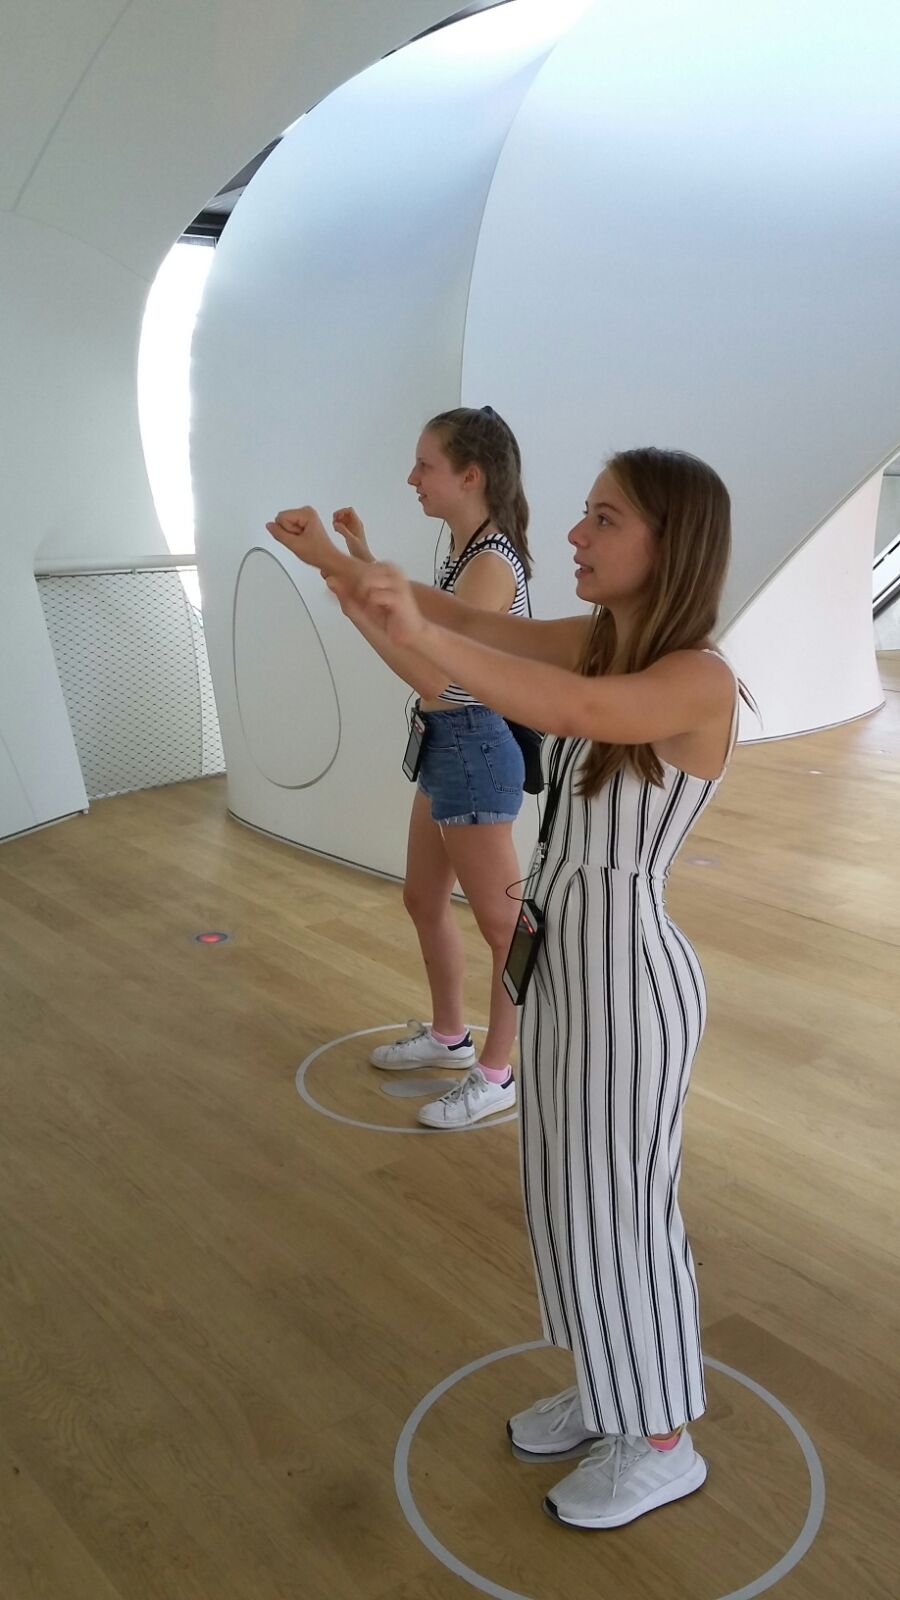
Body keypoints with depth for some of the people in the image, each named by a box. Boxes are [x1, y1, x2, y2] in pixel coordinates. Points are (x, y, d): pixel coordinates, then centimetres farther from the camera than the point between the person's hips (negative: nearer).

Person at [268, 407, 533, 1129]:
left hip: (476, 750, -10)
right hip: (447, 746, 11)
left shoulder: (493, 562, -23)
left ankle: (496, 1074, 20)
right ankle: (448, 1033, 41)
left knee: (503, 925, 5)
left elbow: (430, 673, -33)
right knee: (424, 899, 22)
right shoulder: (468, 550, 8)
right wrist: (364, 559, 9)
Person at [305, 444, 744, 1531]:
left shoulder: (700, 679, -21)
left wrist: (415, 634, -46)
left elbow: (579, 711, -40)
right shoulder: (595, 638, 2)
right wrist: (351, 562, -15)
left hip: (630, 981, -8)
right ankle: (611, 1391, 45)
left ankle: (664, 1443, 34)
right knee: (573, 1195, 21)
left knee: (622, 1209, 10)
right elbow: (474, 628, 0)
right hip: (558, 963, 8)